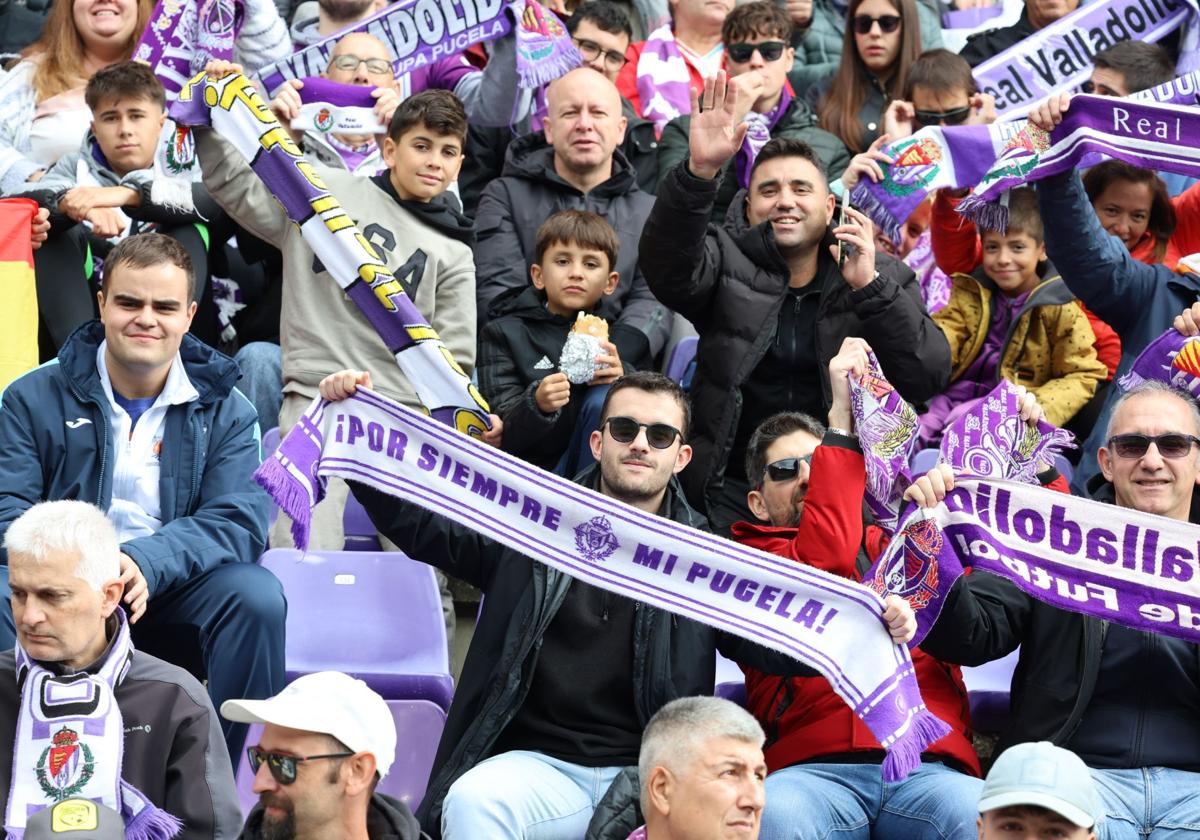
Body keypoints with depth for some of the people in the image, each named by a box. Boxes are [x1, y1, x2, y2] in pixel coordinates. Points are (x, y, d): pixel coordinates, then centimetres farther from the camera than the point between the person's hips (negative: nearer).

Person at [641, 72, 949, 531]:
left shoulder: (884, 278, 9)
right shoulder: (729, 261, 7)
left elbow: (929, 379, -1)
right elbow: (668, 265, -15)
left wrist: (869, 287, -13)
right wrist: (698, 172, -31)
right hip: (733, 489, -1)